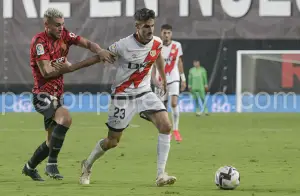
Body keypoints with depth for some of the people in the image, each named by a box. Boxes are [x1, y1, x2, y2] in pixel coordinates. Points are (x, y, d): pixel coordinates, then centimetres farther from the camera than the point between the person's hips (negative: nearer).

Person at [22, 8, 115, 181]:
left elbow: (87, 43, -4)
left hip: (57, 95, 8)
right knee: (65, 117, -33)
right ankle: (52, 164, -25)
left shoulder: (64, 35, 2)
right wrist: (68, 68, -25)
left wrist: (100, 52, -24)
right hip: (43, 94, -8)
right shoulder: (40, 41, -16)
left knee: (53, 140, 16)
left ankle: (30, 167, 38)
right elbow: (46, 72, -22)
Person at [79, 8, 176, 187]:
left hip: (145, 93, 4)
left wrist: (163, 78, 34)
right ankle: (87, 167, 32)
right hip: (123, 95, -4)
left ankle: (161, 175, -14)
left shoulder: (157, 43, -6)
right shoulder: (124, 45, -22)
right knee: (112, 141, 3)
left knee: (166, 126, -18)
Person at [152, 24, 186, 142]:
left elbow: (179, 62, 11)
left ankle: (176, 130, -10)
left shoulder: (177, 46, 0)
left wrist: (183, 79, 11)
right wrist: (154, 79, -16)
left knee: (174, 103, -18)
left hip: (173, 79, 0)